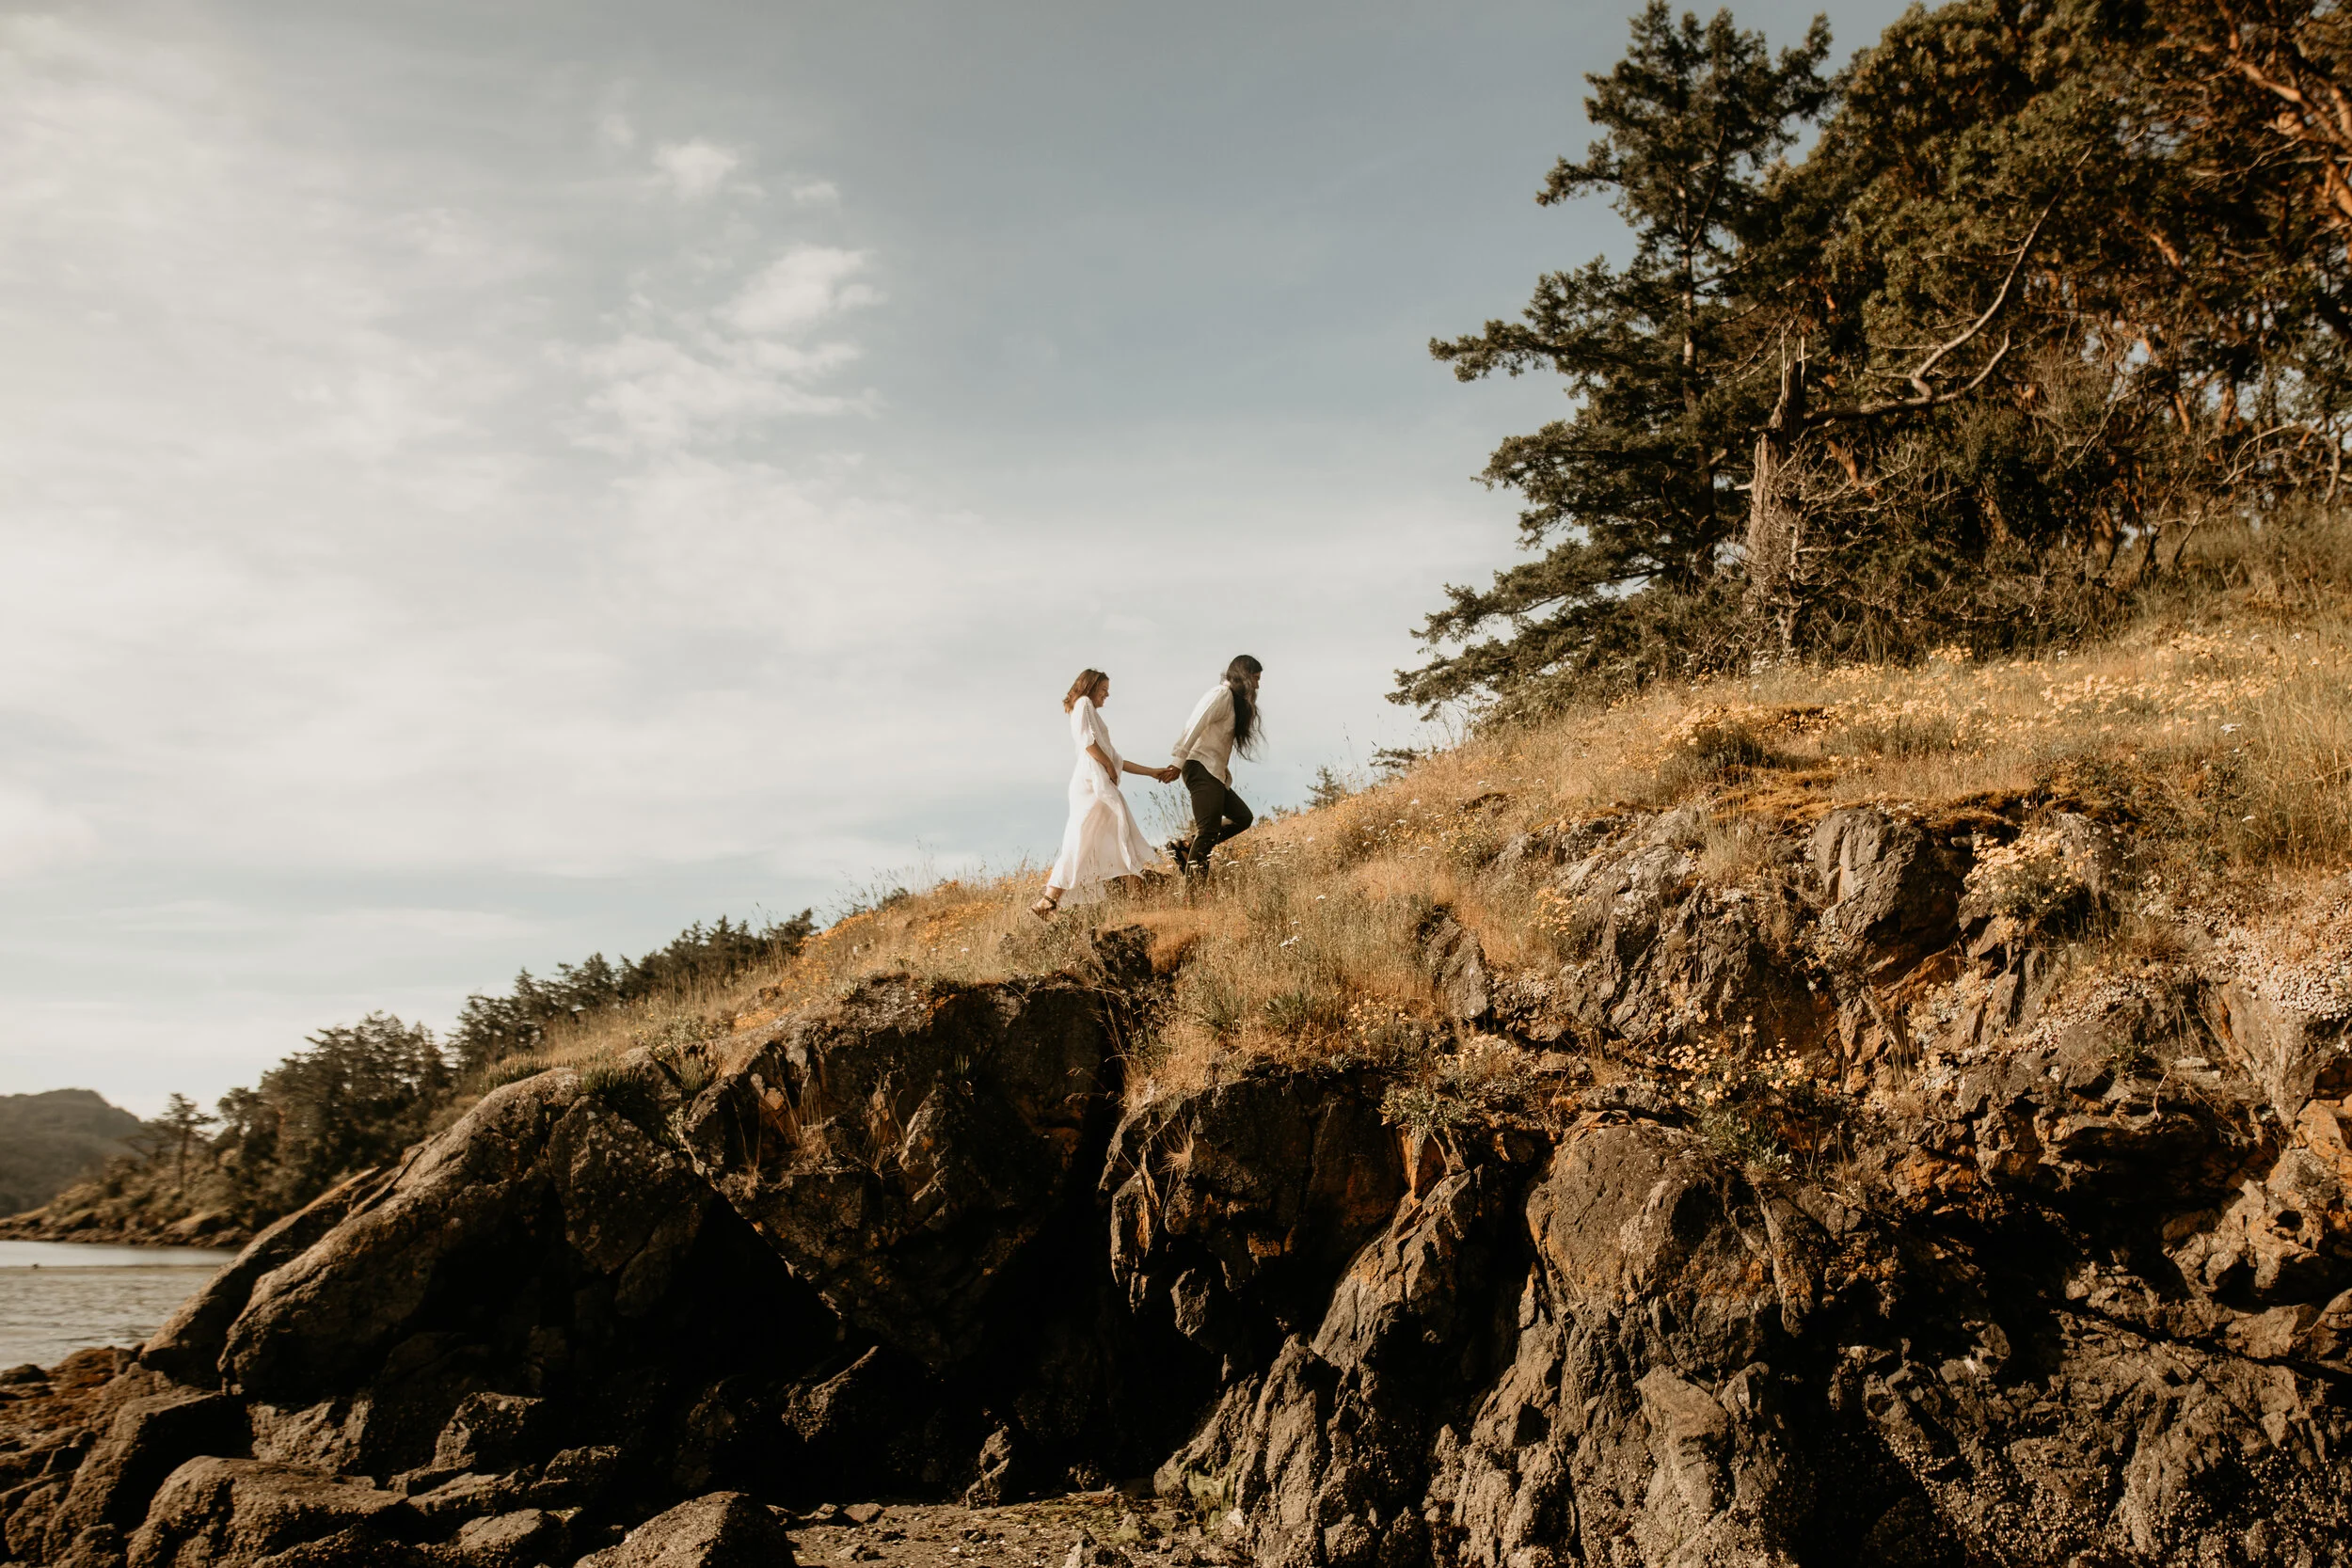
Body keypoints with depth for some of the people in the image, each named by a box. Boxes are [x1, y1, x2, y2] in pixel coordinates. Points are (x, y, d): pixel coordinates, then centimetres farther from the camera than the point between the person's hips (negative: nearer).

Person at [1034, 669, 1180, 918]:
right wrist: (1109, 767, -4)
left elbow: (1118, 762, 29)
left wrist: (1154, 773, 27)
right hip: (1092, 781, -9)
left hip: (1102, 785, 9)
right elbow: (1088, 742, -12)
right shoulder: (1083, 704, 6)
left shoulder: (1093, 715, 31)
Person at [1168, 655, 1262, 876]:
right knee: (1209, 831, -13)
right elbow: (1194, 727, -18)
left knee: (1243, 817, 9)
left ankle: (1184, 847, 6)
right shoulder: (1222, 694, -9)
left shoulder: (1233, 700, 22)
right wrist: (1178, 764, -22)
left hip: (1215, 774, 10)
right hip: (1203, 769, -10)